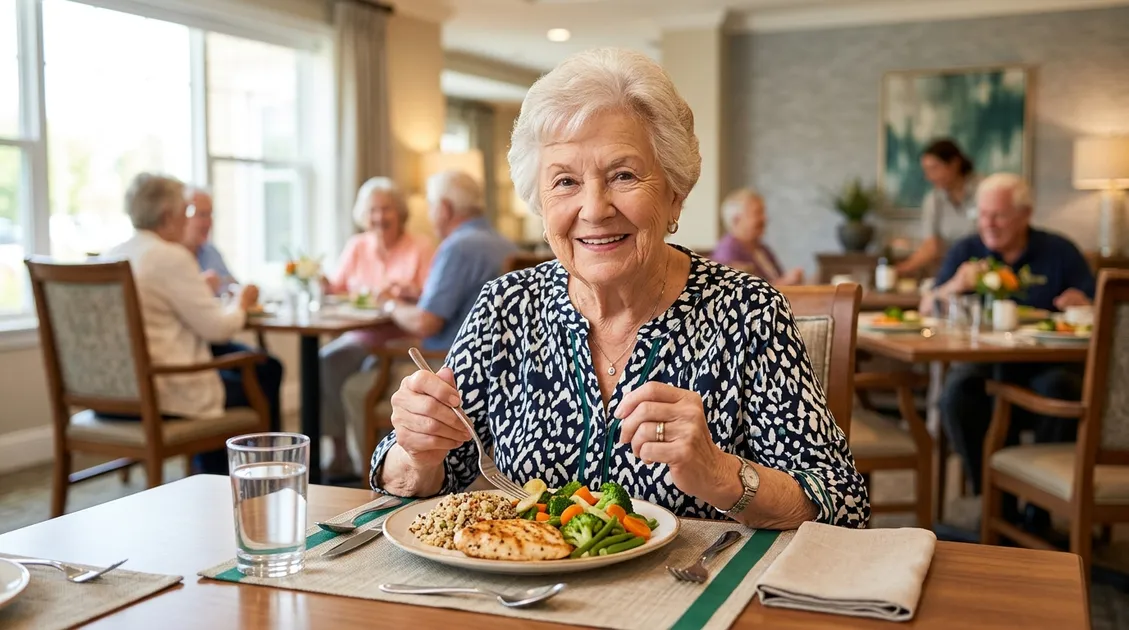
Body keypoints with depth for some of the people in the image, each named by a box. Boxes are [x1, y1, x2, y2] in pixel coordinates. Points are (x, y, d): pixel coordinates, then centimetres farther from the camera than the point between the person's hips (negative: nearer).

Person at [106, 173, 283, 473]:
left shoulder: (111, 257, 8)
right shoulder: (171, 257, -17)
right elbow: (217, 327, -16)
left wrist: (200, 287, 20)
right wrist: (241, 304, 3)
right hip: (169, 395, -9)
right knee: (261, 389, 14)